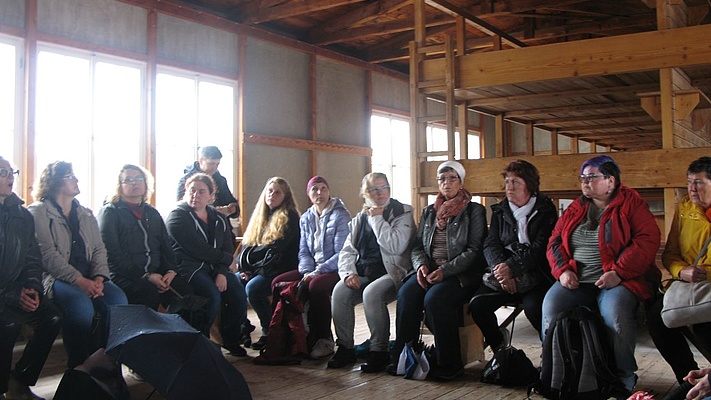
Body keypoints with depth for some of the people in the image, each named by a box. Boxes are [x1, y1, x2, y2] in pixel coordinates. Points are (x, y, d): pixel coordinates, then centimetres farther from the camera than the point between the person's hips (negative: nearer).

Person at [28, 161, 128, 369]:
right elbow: (48, 255, -10)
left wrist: (99, 277, -8)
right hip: (55, 277, -5)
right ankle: (78, 367, -20)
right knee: (81, 304, -36)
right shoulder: (38, 213, 2)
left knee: (118, 300, -25)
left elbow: (99, 249, 13)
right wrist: (79, 280, -20)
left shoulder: (86, 215, 21)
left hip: (89, 278, 5)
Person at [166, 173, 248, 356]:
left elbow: (228, 248, 4)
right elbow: (197, 249, -14)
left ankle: (230, 339, 5)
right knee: (213, 296, -29)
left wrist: (222, 272, -14)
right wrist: (227, 260, -8)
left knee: (239, 294, -16)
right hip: (187, 267, -6)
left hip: (214, 267, 6)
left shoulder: (218, 219, 15)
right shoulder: (178, 216, -4)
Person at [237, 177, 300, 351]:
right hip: (258, 269, 7)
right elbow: (247, 244, 13)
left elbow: (275, 248, -14)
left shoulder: (288, 217, -3)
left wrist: (247, 256, -7)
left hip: (280, 270, -7)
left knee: (253, 288, -30)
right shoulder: (261, 216, 17)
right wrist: (245, 268, -5)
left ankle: (270, 333, -15)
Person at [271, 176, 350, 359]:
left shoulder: (340, 216, -6)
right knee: (278, 282, -13)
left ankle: (325, 340, -19)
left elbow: (341, 254, -14)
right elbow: (303, 251, 11)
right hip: (311, 270, 7)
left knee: (316, 285, -37)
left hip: (335, 270, -7)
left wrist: (317, 272, -20)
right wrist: (307, 271, -10)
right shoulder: (306, 218, 14)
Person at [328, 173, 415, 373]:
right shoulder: (359, 219, 18)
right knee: (340, 291, -24)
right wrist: (348, 273, -7)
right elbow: (347, 251, 13)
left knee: (372, 293, -34)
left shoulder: (402, 213, 1)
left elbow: (396, 247, -16)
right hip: (363, 273, 5)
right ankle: (345, 349, -10)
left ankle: (379, 352, -20)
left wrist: (377, 219, -9)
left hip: (391, 273, -5)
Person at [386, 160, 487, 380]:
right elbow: (418, 246, 16)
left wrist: (445, 270, -17)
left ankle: (449, 364, -20)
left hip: (460, 274, -4)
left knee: (434, 297, -33)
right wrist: (421, 265, -8)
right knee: (406, 293, -27)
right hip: (428, 271, 5)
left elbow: (474, 250, -6)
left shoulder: (474, 211, 4)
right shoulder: (429, 212, 20)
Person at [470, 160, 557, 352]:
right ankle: (498, 345, 9)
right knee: (477, 304, -19)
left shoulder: (545, 210, 1)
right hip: (503, 272, 4)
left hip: (535, 274, -4)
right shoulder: (500, 210, 15)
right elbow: (490, 244, 3)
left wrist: (511, 267, -22)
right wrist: (500, 268, -17)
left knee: (533, 306, -33)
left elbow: (540, 249, -10)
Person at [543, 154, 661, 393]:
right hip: (575, 282, 4)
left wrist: (618, 272, -18)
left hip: (617, 281, -4)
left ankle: (624, 378, -14)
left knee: (614, 311, -35)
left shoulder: (631, 204, 4)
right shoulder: (575, 209, 18)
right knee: (551, 304, -25)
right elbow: (555, 241, 18)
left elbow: (647, 241, -8)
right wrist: (562, 270, -2)